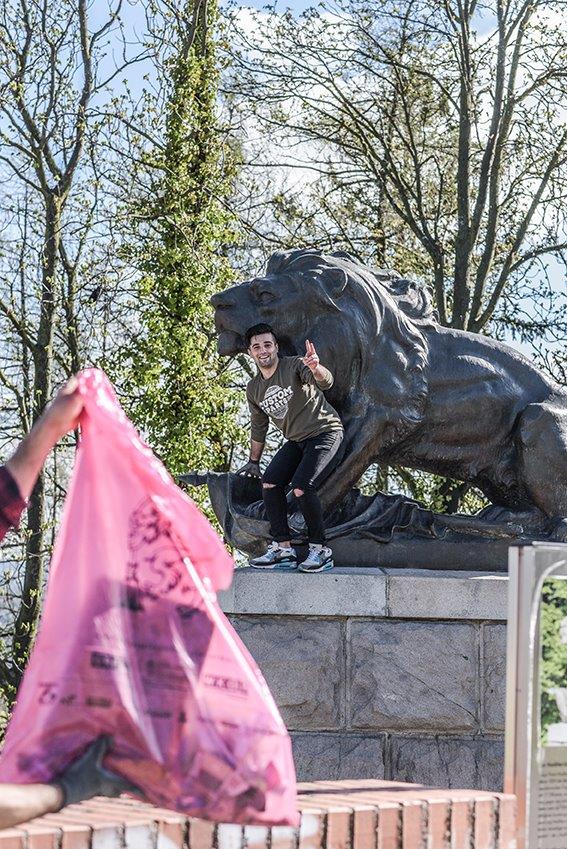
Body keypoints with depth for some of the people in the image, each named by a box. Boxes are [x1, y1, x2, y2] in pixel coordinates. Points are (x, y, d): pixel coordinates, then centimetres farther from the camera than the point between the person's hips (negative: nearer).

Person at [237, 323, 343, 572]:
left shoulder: (294, 366, -15)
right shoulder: (254, 389, 6)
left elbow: (326, 382, -34)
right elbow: (258, 427, 21)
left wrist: (315, 369, -57)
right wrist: (254, 462, 26)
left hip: (325, 432, -7)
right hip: (296, 441, 8)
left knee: (301, 488, -24)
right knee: (269, 482, -9)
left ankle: (320, 550, -10)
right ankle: (283, 549, -6)